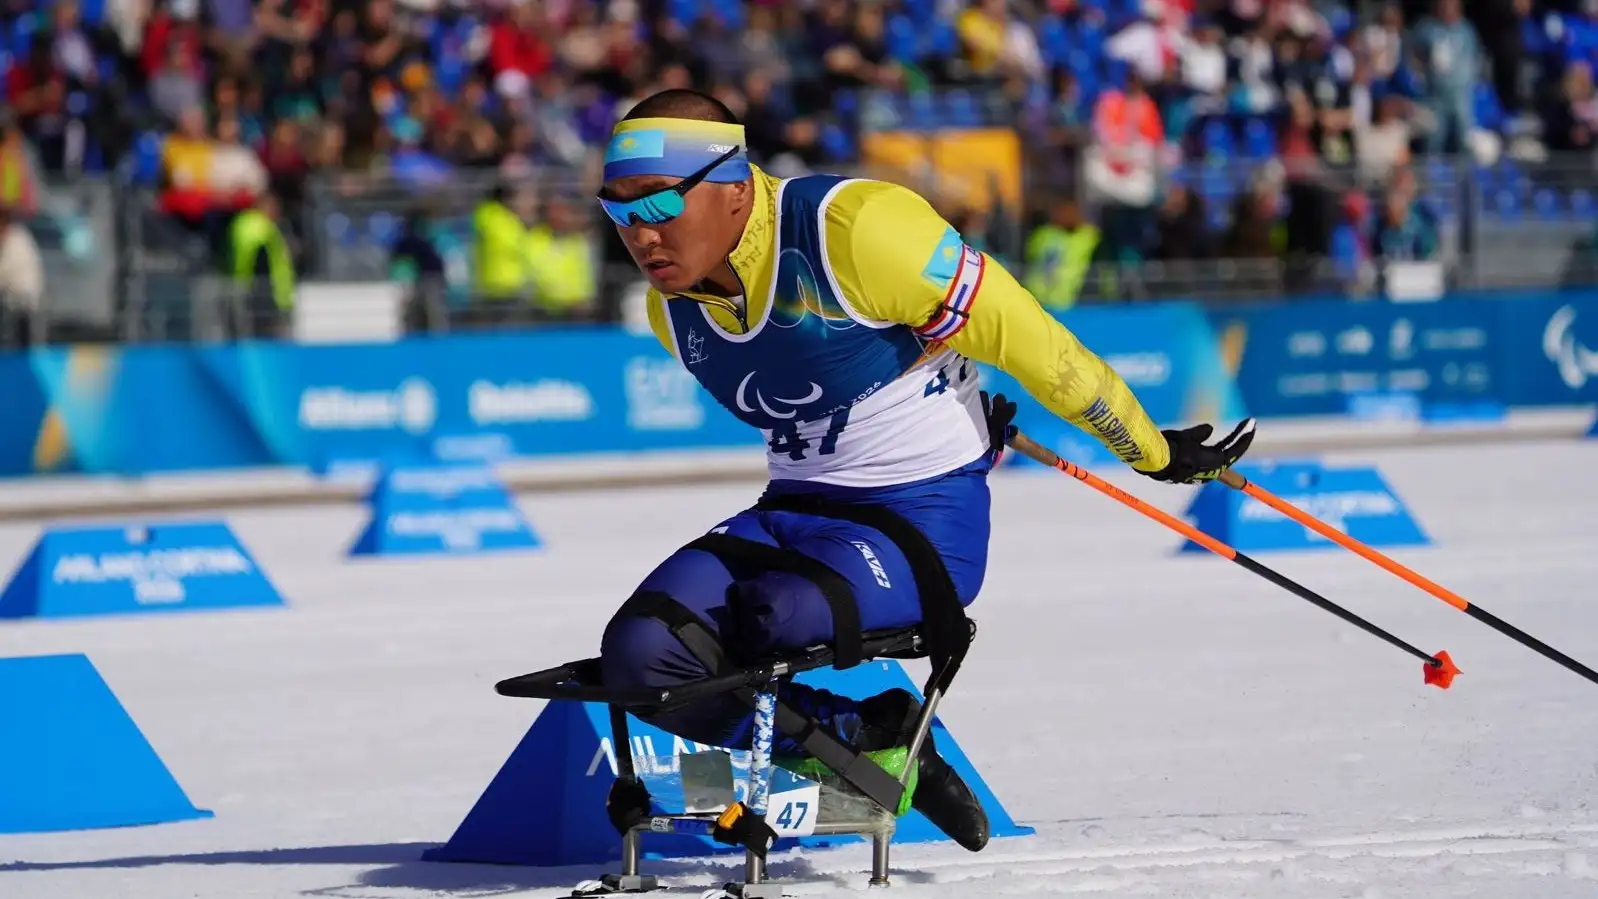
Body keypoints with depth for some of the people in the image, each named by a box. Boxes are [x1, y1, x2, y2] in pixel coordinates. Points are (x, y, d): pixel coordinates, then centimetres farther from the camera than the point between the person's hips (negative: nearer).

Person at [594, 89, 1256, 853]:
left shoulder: (854, 231, -22)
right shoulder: (671, 313, 2)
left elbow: (1023, 338, -12)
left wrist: (1155, 453, -2)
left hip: (928, 522, -7)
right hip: (792, 513, 7)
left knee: (779, 617, -37)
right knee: (640, 654, -19)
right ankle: (871, 747, -1)